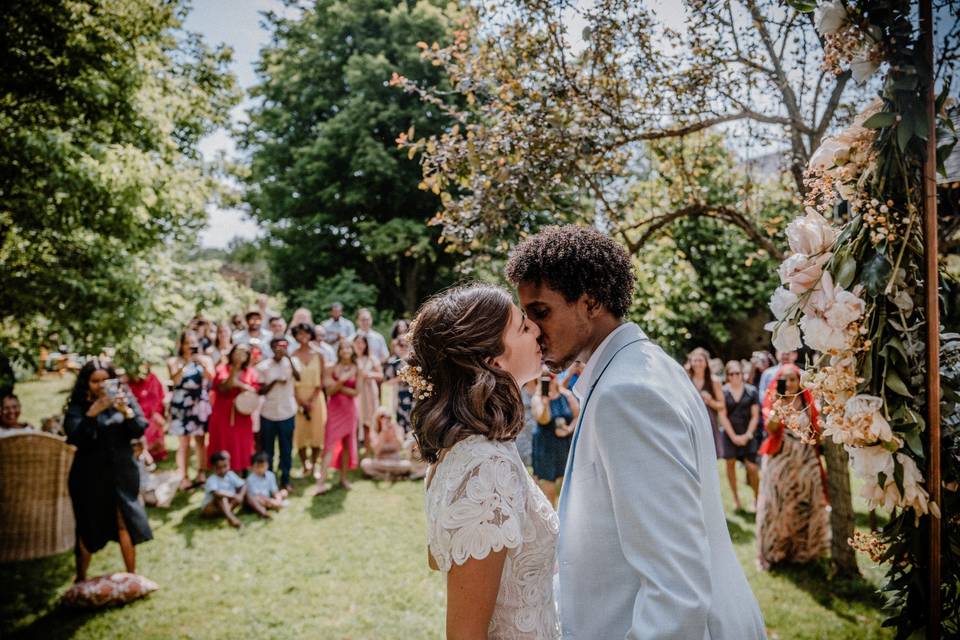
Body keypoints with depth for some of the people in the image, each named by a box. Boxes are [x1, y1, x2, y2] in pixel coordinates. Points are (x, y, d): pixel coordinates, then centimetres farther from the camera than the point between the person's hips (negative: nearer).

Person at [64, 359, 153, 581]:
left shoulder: (125, 398, 0)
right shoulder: (78, 406, -6)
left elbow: (140, 430, -5)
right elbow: (75, 437, -17)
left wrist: (125, 411, -21)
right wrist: (92, 413, -29)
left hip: (122, 471, 1)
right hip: (90, 474, -1)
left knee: (125, 522, 4)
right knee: (88, 527, 8)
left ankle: (132, 575, 17)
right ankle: (80, 579, 24)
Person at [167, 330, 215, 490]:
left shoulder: (205, 359, 6)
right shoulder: (174, 361, 4)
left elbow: (211, 377, -9)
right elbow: (174, 379, -12)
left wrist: (202, 364, -24)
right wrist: (183, 365, -25)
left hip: (200, 404, 1)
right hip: (181, 404, -1)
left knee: (200, 440, 5)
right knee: (184, 442, -3)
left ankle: (202, 474, 13)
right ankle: (184, 478, -2)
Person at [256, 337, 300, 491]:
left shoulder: (290, 362, -2)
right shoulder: (263, 366, -3)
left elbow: (298, 378, -21)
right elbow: (261, 391, -4)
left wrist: (289, 359, -26)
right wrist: (274, 381, -19)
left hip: (287, 412, 0)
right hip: (268, 413, 0)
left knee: (286, 448, 7)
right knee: (267, 449, 10)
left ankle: (285, 479, 17)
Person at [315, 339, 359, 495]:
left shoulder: (356, 369, 2)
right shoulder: (332, 369, 0)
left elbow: (355, 392, -3)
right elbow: (330, 391, -7)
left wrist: (339, 387, -10)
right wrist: (341, 381, -20)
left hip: (349, 409, 2)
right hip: (334, 409, -2)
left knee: (347, 444, 8)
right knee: (330, 444, -9)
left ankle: (343, 478, 20)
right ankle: (321, 482, -14)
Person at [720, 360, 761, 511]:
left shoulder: (751, 391, 1)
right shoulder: (723, 392, -2)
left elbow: (755, 416, 2)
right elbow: (723, 416, -2)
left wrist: (747, 435, -7)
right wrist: (734, 436, -6)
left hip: (747, 434, 0)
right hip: (729, 434, 0)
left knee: (752, 467, -7)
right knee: (730, 464, 2)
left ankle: (757, 497, 11)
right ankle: (736, 498, 15)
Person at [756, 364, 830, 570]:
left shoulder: (807, 401, 5)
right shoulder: (773, 400, -4)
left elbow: (815, 430, 14)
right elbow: (770, 428, -19)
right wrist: (777, 407, -33)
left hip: (806, 460, 3)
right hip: (780, 460, -3)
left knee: (805, 504, 6)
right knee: (778, 505, -2)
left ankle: (804, 549, 17)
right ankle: (775, 550, 4)